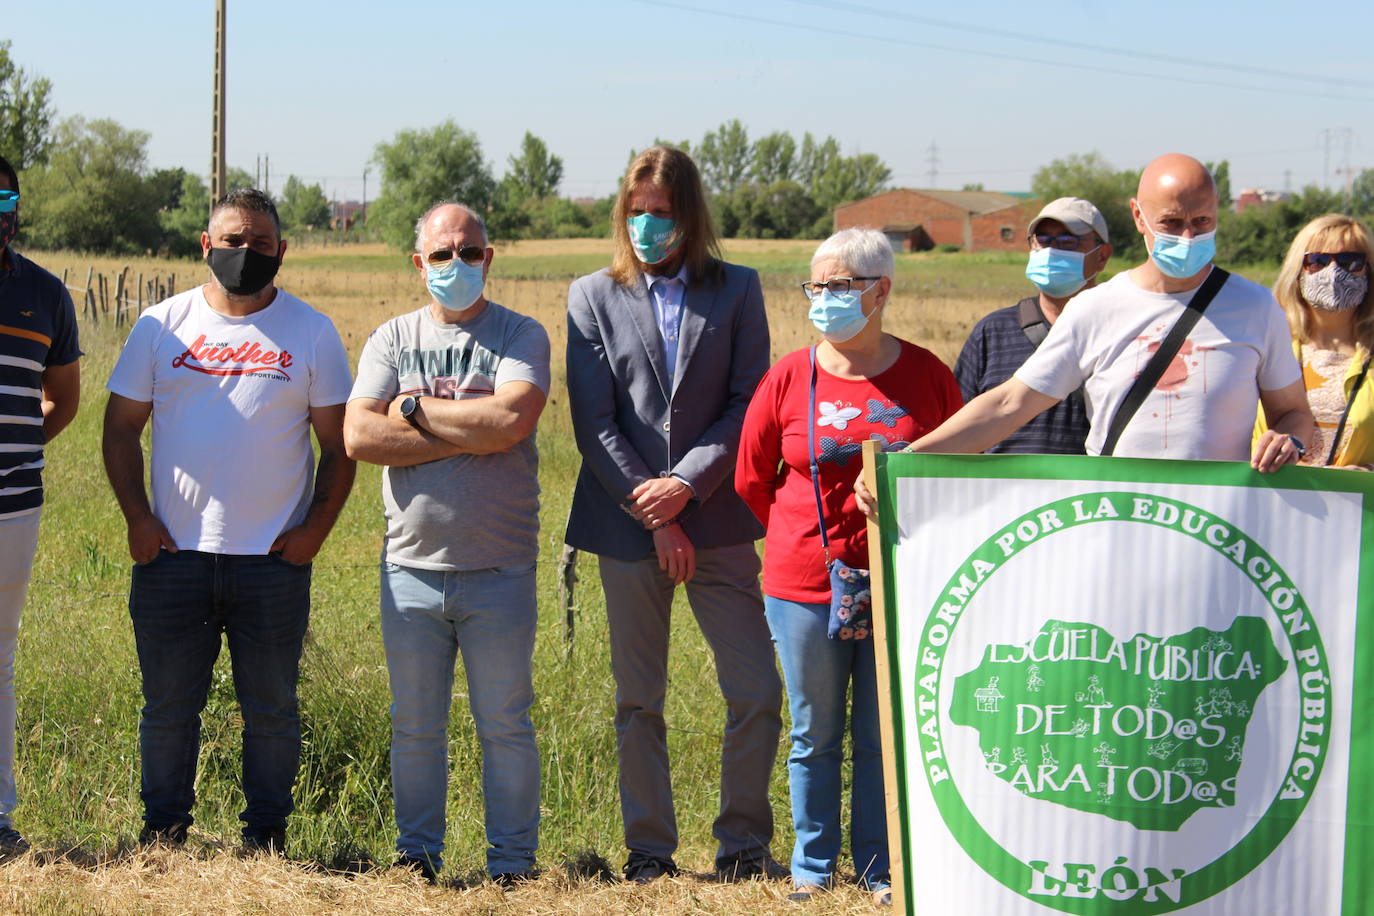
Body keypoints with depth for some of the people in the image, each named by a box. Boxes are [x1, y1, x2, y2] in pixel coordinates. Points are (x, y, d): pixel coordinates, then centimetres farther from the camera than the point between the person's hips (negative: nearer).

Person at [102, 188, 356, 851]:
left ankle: (265, 838, 15)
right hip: (171, 553, 1)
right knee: (168, 704, 6)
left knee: (271, 709, 5)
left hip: (275, 560, -1)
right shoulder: (162, 325, 6)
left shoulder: (312, 333, 4)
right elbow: (121, 428, 9)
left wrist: (315, 528, -6)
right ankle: (162, 831, 18)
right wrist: (137, 517, -3)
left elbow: (339, 445, 5)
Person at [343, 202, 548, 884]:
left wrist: (415, 408, -8)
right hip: (411, 566, 2)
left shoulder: (521, 336, 2)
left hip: (499, 571, -2)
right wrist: (467, 437, -12)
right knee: (415, 726, 10)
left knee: (505, 725, 4)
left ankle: (512, 865, 13)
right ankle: (417, 857, 21)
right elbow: (359, 437, -7)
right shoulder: (391, 339, 8)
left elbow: (510, 420, -18)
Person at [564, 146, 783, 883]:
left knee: (757, 693, -3)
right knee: (637, 703, 6)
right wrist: (651, 513, -8)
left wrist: (686, 483, -11)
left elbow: (750, 402, 1)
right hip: (627, 522, 0)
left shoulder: (736, 290, 6)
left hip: (716, 521, 0)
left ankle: (742, 844, 12)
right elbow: (593, 424, -1)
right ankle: (649, 851, 17)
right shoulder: (593, 297, 5)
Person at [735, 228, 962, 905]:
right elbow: (752, 480, 8)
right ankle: (812, 865, 23)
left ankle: (879, 867, 20)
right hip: (805, 587, 0)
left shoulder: (925, 376, -2)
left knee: (884, 736, 7)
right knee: (815, 738, 10)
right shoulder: (789, 378, -2)